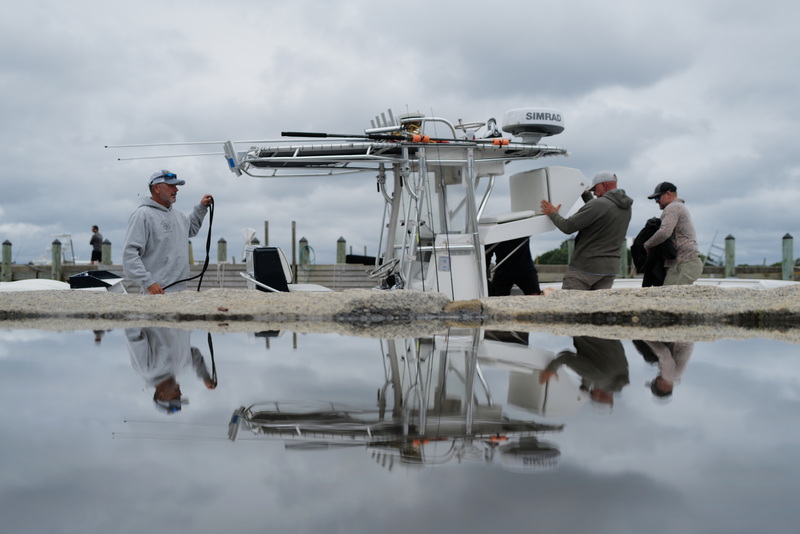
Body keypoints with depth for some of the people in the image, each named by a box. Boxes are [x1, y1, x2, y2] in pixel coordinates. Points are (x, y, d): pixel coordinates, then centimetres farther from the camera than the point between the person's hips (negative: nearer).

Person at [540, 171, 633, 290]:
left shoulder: (598, 204, -17)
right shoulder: (626, 208, 9)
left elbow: (568, 227, -14)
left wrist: (553, 214, 4)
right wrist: (586, 195, 31)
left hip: (586, 267, -8)